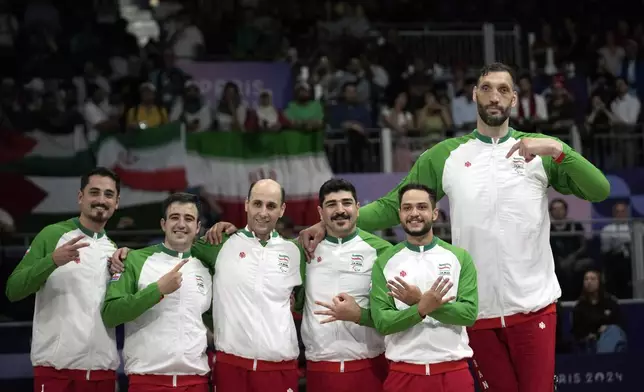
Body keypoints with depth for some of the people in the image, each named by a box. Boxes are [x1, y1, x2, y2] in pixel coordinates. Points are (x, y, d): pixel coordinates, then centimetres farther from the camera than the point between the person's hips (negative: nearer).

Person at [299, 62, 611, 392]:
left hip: (533, 306, -1)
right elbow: (392, 206, 4)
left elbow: (599, 191, -6)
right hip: (478, 309, 1)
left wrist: (558, 150, -21)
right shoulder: (445, 155, 4)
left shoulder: (540, 150, 2)